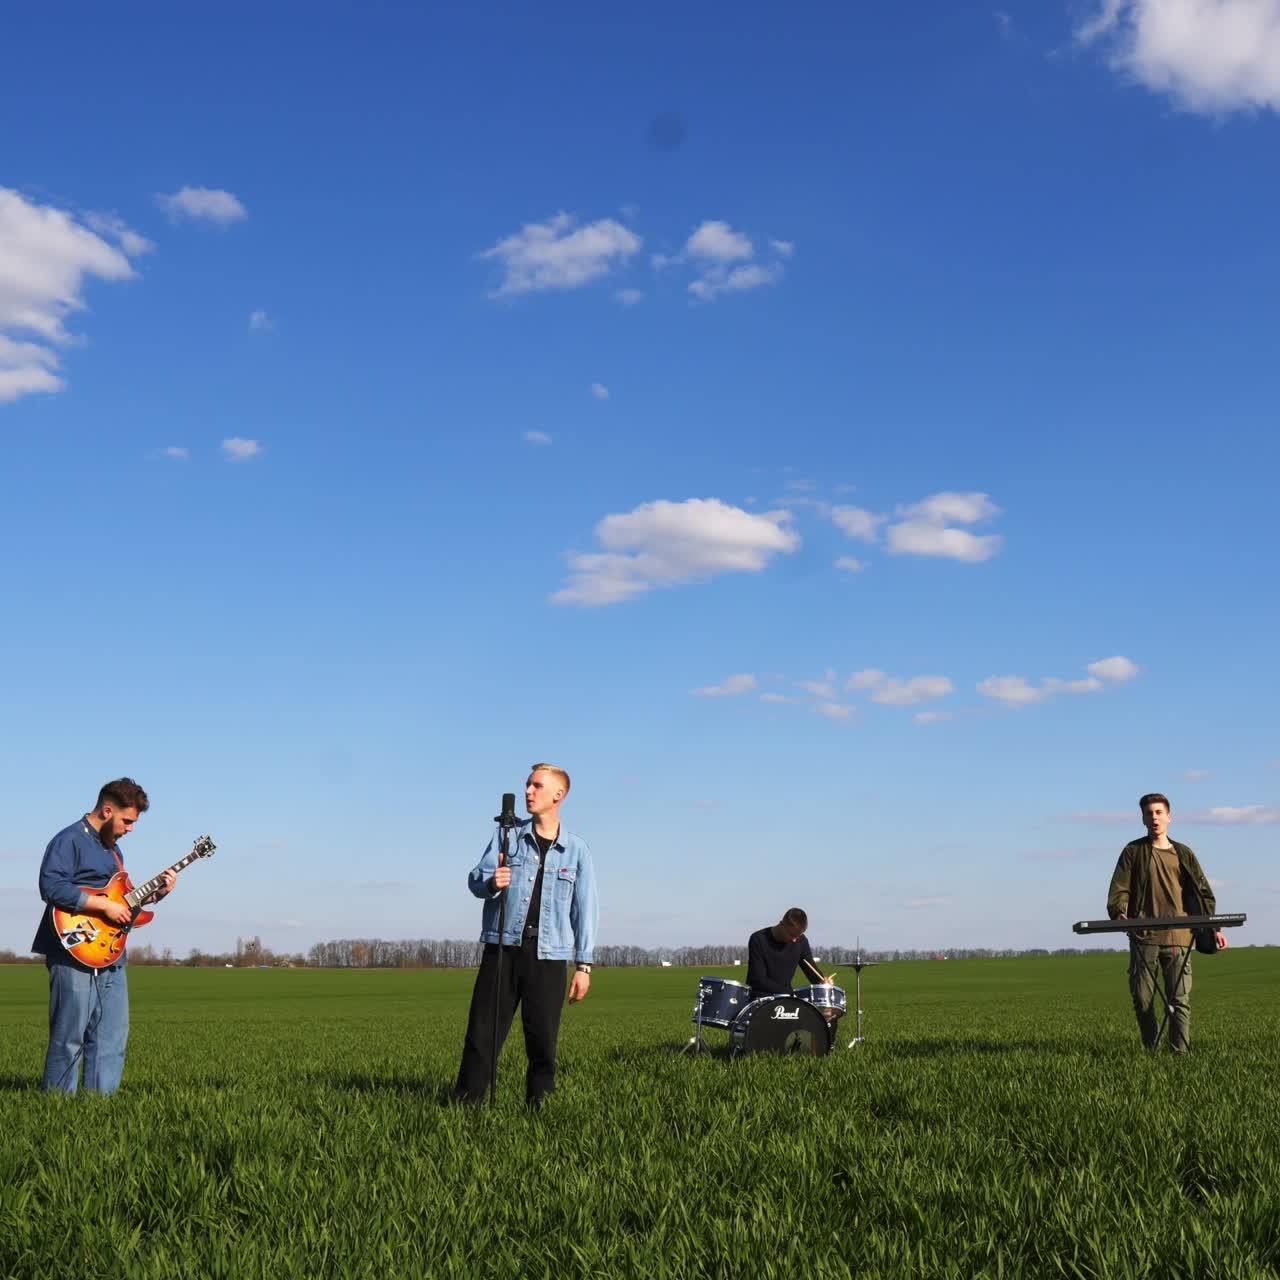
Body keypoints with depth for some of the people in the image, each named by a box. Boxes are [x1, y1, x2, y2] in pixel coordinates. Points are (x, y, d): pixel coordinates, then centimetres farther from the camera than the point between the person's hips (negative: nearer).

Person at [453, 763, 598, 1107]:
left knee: (543, 1039, 2)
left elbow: (585, 909, 8)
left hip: (548, 954, 0)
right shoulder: (508, 836, 8)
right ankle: (466, 1102, 5)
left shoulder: (576, 849, 6)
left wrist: (583, 965, 4)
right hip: (503, 948, 0)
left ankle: (538, 1105, 14)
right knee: (483, 1031, -1)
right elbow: (475, 879, 0)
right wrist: (491, 882, -25)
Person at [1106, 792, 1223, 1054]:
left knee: (1180, 1000, -4)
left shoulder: (1183, 854, 14)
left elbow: (1203, 892, 14)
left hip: (1178, 937, 1)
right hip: (1143, 936, -1)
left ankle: (1180, 1052, -2)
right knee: (1142, 998, 0)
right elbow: (1119, 889, 2)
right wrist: (1119, 913, -17)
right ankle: (1151, 1050, 13)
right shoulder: (1133, 852, 9)